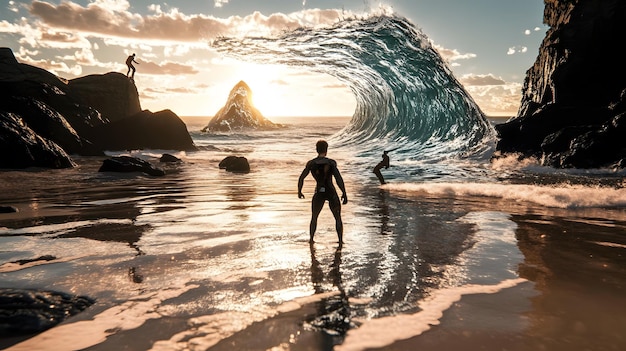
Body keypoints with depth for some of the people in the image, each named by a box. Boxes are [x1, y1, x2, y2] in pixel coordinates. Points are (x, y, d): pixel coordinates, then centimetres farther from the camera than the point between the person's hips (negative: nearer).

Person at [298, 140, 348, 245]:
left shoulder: (310, 163, -2)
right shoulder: (331, 162, -10)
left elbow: (301, 178, 0)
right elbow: (339, 179, -17)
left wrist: (299, 191, 14)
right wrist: (344, 194, -11)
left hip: (319, 193, 2)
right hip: (331, 193, -2)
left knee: (314, 217, 24)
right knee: (338, 218, 15)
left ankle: (311, 239, 28)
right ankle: (340, 241, 11)